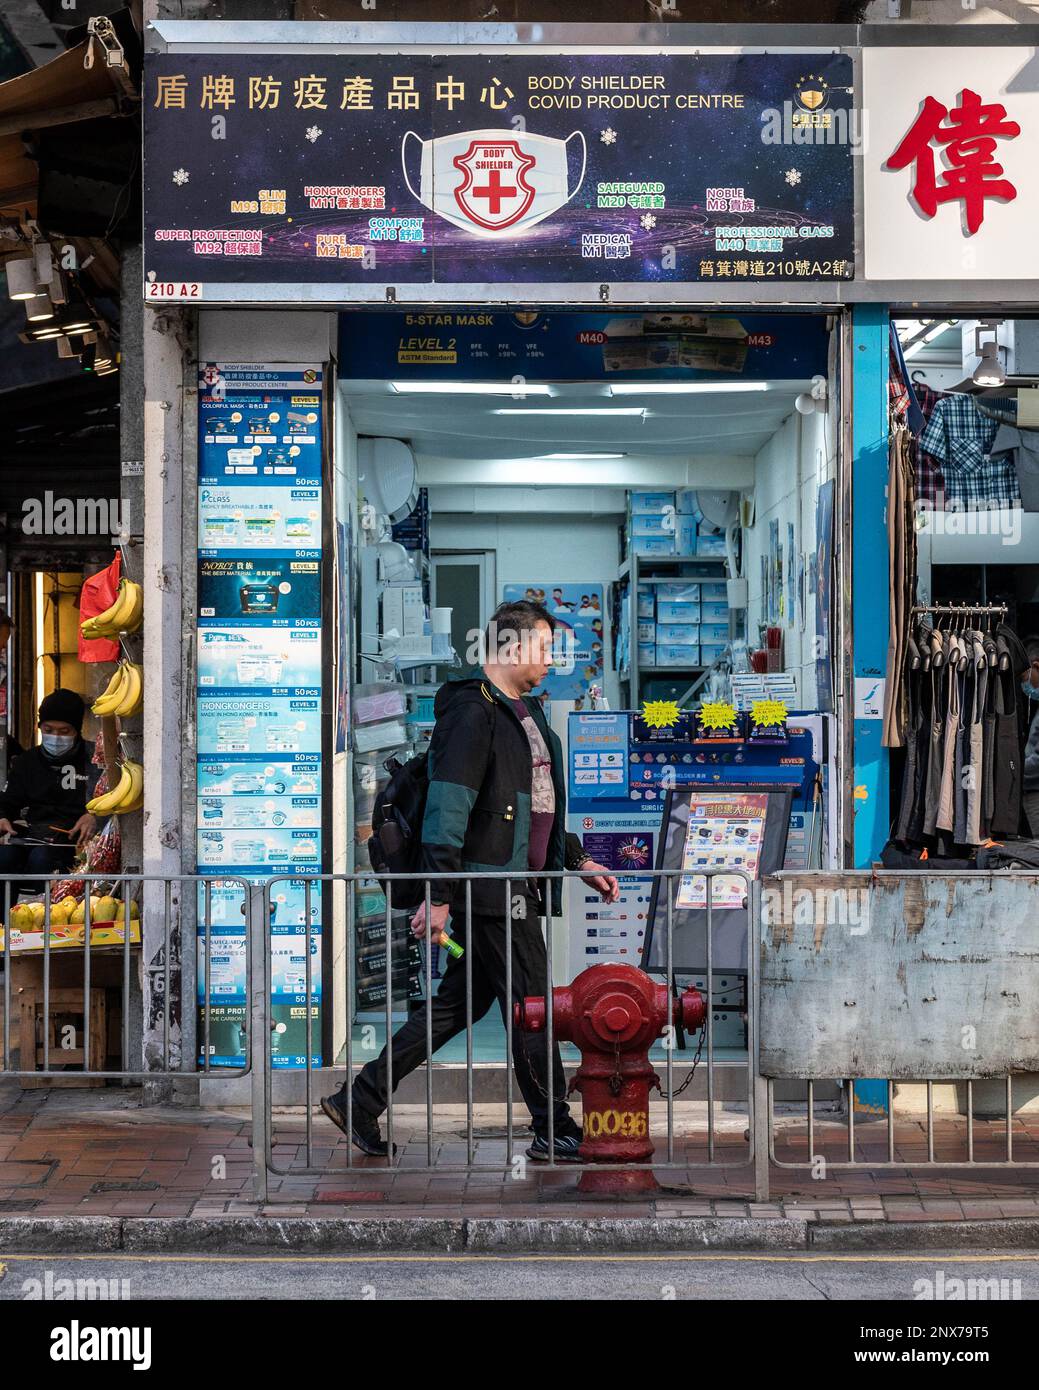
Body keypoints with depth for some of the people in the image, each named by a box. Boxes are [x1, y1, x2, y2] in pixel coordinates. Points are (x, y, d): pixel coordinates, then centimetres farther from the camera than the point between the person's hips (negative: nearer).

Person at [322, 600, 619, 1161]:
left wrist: (580, 862, 25)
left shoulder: (524, 710, 20)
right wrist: (438, 898, -21)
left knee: (460, 1002, 11)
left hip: (519, 887, 10)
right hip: (489, 888, -10)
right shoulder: (472, 710, -12)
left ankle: (361, 1100, 17)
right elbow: (448, 807, -18)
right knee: (532, 1003, -2)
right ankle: (554, 1132, 10)